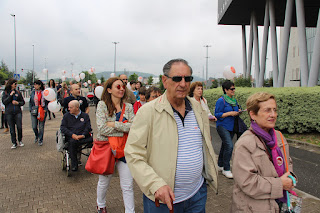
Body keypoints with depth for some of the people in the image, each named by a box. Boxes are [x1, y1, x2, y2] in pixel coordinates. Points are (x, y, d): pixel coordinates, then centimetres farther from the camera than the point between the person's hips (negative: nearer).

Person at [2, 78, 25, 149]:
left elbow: (23, 102, 11)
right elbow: (4, 102, -7)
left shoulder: (18, 92, 8)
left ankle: (20, 141, 16)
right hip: (9, 113, -1)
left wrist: (18, 103, -9)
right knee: (12, 128, 4)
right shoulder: (5, 93, 4)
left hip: (18, 112, 1)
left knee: (19, 127, -4)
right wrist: (10, 95, -12)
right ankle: (14, 143, 13)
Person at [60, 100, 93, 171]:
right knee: (72, 142, -36)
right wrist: (72, 135, -11)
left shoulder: (85, 115, 18)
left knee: (93, 139, -29)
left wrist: (83, 135, -13)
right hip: (72, 137, 0)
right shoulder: (66, 116, 19)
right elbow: (62, 127, 6)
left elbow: (88, 127, 7)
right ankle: (74, 165, -26)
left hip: (83, 137, 1)